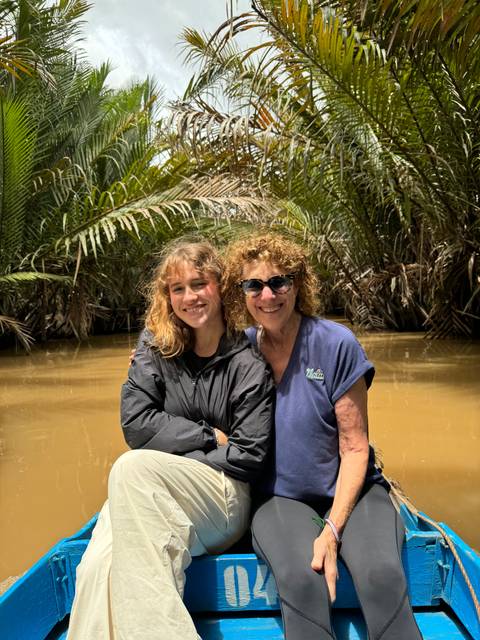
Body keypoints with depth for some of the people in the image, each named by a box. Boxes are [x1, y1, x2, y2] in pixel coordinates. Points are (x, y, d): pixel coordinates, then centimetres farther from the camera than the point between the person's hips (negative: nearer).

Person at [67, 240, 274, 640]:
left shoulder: (248, 364, -2)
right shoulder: (155, 348, 7)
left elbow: (247, 457, -5)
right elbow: (135, 423, -3)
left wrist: (172, 466, -9)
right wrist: (209, 437, -7)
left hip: (226, 503, -2)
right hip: (144, 499, 3)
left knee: (133, 468, -33)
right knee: (99, 566, -31)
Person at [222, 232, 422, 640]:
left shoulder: (336, 344, -9)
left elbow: (355, 447, -7)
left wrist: (332, 530, -16)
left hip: (349, 492, 0)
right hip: (280, 498, 1)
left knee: (382, 575, -30)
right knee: (300, 578, -31)